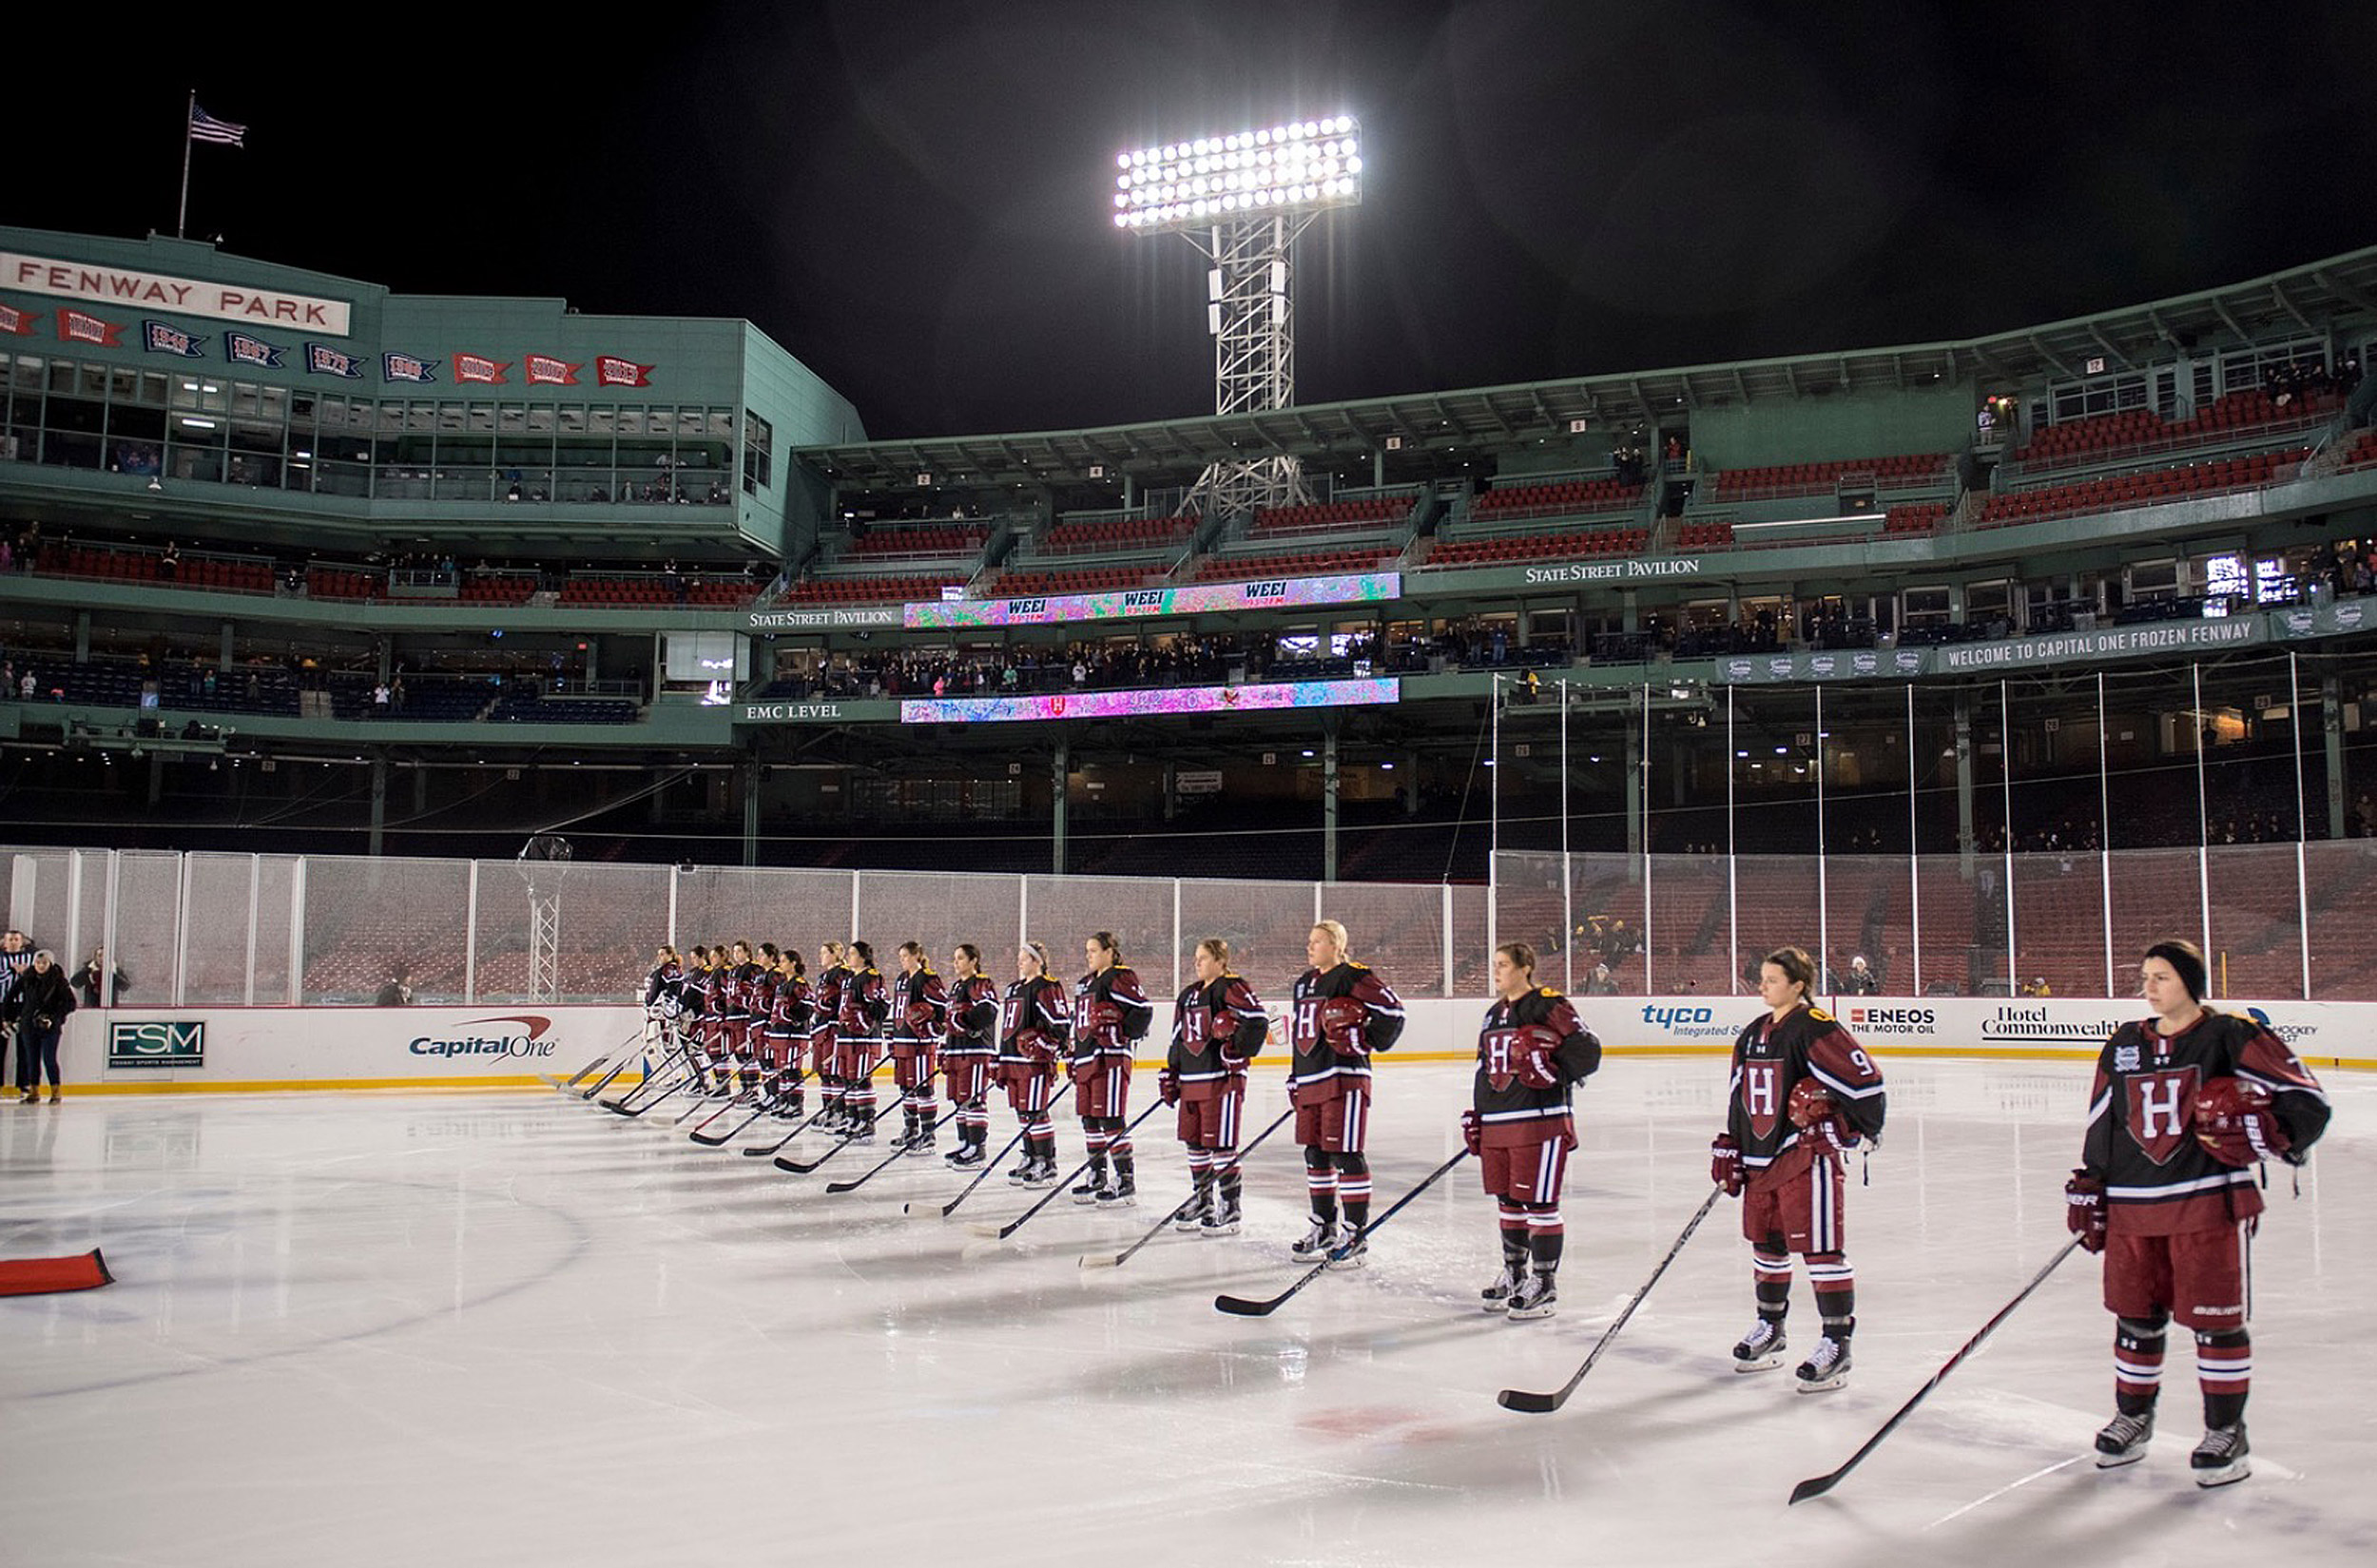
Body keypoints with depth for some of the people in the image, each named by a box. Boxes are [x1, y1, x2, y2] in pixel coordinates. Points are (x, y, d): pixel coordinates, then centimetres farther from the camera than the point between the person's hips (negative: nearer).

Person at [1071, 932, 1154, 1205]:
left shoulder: (1120, 978, -8)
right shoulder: (1086, 983, 21)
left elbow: (1144, 1009, -15)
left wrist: (1122, 1034, -15)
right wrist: (1074, 1057, 23)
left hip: (1111, 1058, -10)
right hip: (1086, 1058, 10)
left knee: (1111, 1118, -10)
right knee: (1089, 1118, 13)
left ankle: (1125, 1181, -6)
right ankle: (1098, 1177, 23)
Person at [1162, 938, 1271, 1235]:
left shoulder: (1231, 988, -9)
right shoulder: (1189, 994, 17)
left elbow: (1258, 1020, -19)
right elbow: (1179, 1037, 21)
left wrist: (1238, 1050, -18)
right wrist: (1171, 1074, 18)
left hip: (1222, 1079, -9)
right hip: (1191, 1081, 9)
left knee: (1221, 1144, -5)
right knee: (1194, 1142, 14)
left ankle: (1229, 1210, 3)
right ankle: (1202, 1201, 27)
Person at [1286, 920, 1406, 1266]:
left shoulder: (1352, 977, -9)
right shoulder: (1304, 983, 18)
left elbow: (1392, 1009, -13)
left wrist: (1366, 1039, -14)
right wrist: (1295, 1078, 23)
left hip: (1345, 1078, -9)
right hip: (1311, 1079, 9)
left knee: (1347, 1155, -7)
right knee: (1315, 1155, 14)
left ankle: (1356, 1234, -1)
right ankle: (1324, 1228, 25)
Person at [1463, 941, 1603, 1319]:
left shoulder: (1550, 1007, -8)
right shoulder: (1494, 1015, 17)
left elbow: (1588, 1052, -12)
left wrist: (1551, 1068, -22)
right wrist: (1475, 1116, 16)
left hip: (1540, 1121, -8)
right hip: (1497, 1123, 8)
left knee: (1539, 1203, -4)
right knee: (1507, 1201, 16)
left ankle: (1544, 1287, 4)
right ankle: (1514, 1275, 30)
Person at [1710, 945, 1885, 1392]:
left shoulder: (1815, 1028, -13)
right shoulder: (1753, 1033, 14)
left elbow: (1864, 1079, -17)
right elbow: (1739, 1095, 19)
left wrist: (1851, 1128, -14)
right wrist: (1730, 1149, 15)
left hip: (1806, 1155, -8)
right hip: (1761, 1156, 9)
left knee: (1820, 1248, -6)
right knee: (1766, 1245, 18)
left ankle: (1837, 1345, 1)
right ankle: (1770, 1330, 34)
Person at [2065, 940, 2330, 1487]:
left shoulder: (2231, 1038, -4)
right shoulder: (2124, 1046, 12)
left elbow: (2307, 1103, -8)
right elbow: (2101, 1125, 16)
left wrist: (2256, 1133, -24)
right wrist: (2089, 1193, 12)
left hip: (2209, 1201, -5)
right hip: (2133, 1205, 5)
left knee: (2215, 1318, 1)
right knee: (2135, 1316, 11)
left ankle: (2227, 1433, 15)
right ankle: (2133, 1420, 27)